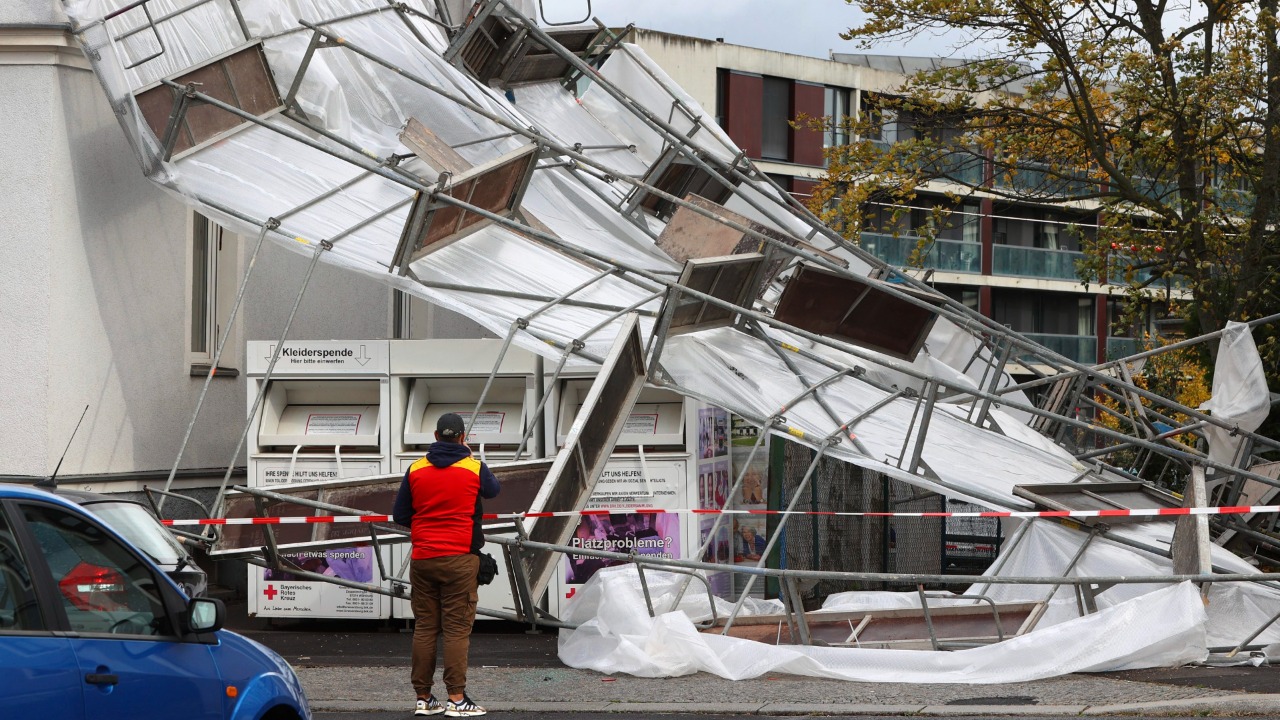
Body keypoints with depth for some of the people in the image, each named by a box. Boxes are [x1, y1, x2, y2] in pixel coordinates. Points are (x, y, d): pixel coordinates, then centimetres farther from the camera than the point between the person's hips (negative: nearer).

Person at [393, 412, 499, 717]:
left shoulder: (415, 470, 2)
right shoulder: (474, 469, -4)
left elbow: (400, 515, 6)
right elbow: (493, 489, 19)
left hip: (422, 559, 3)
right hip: (459, 558, -3)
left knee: (424, 627, 8)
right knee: (457, 628, -3)